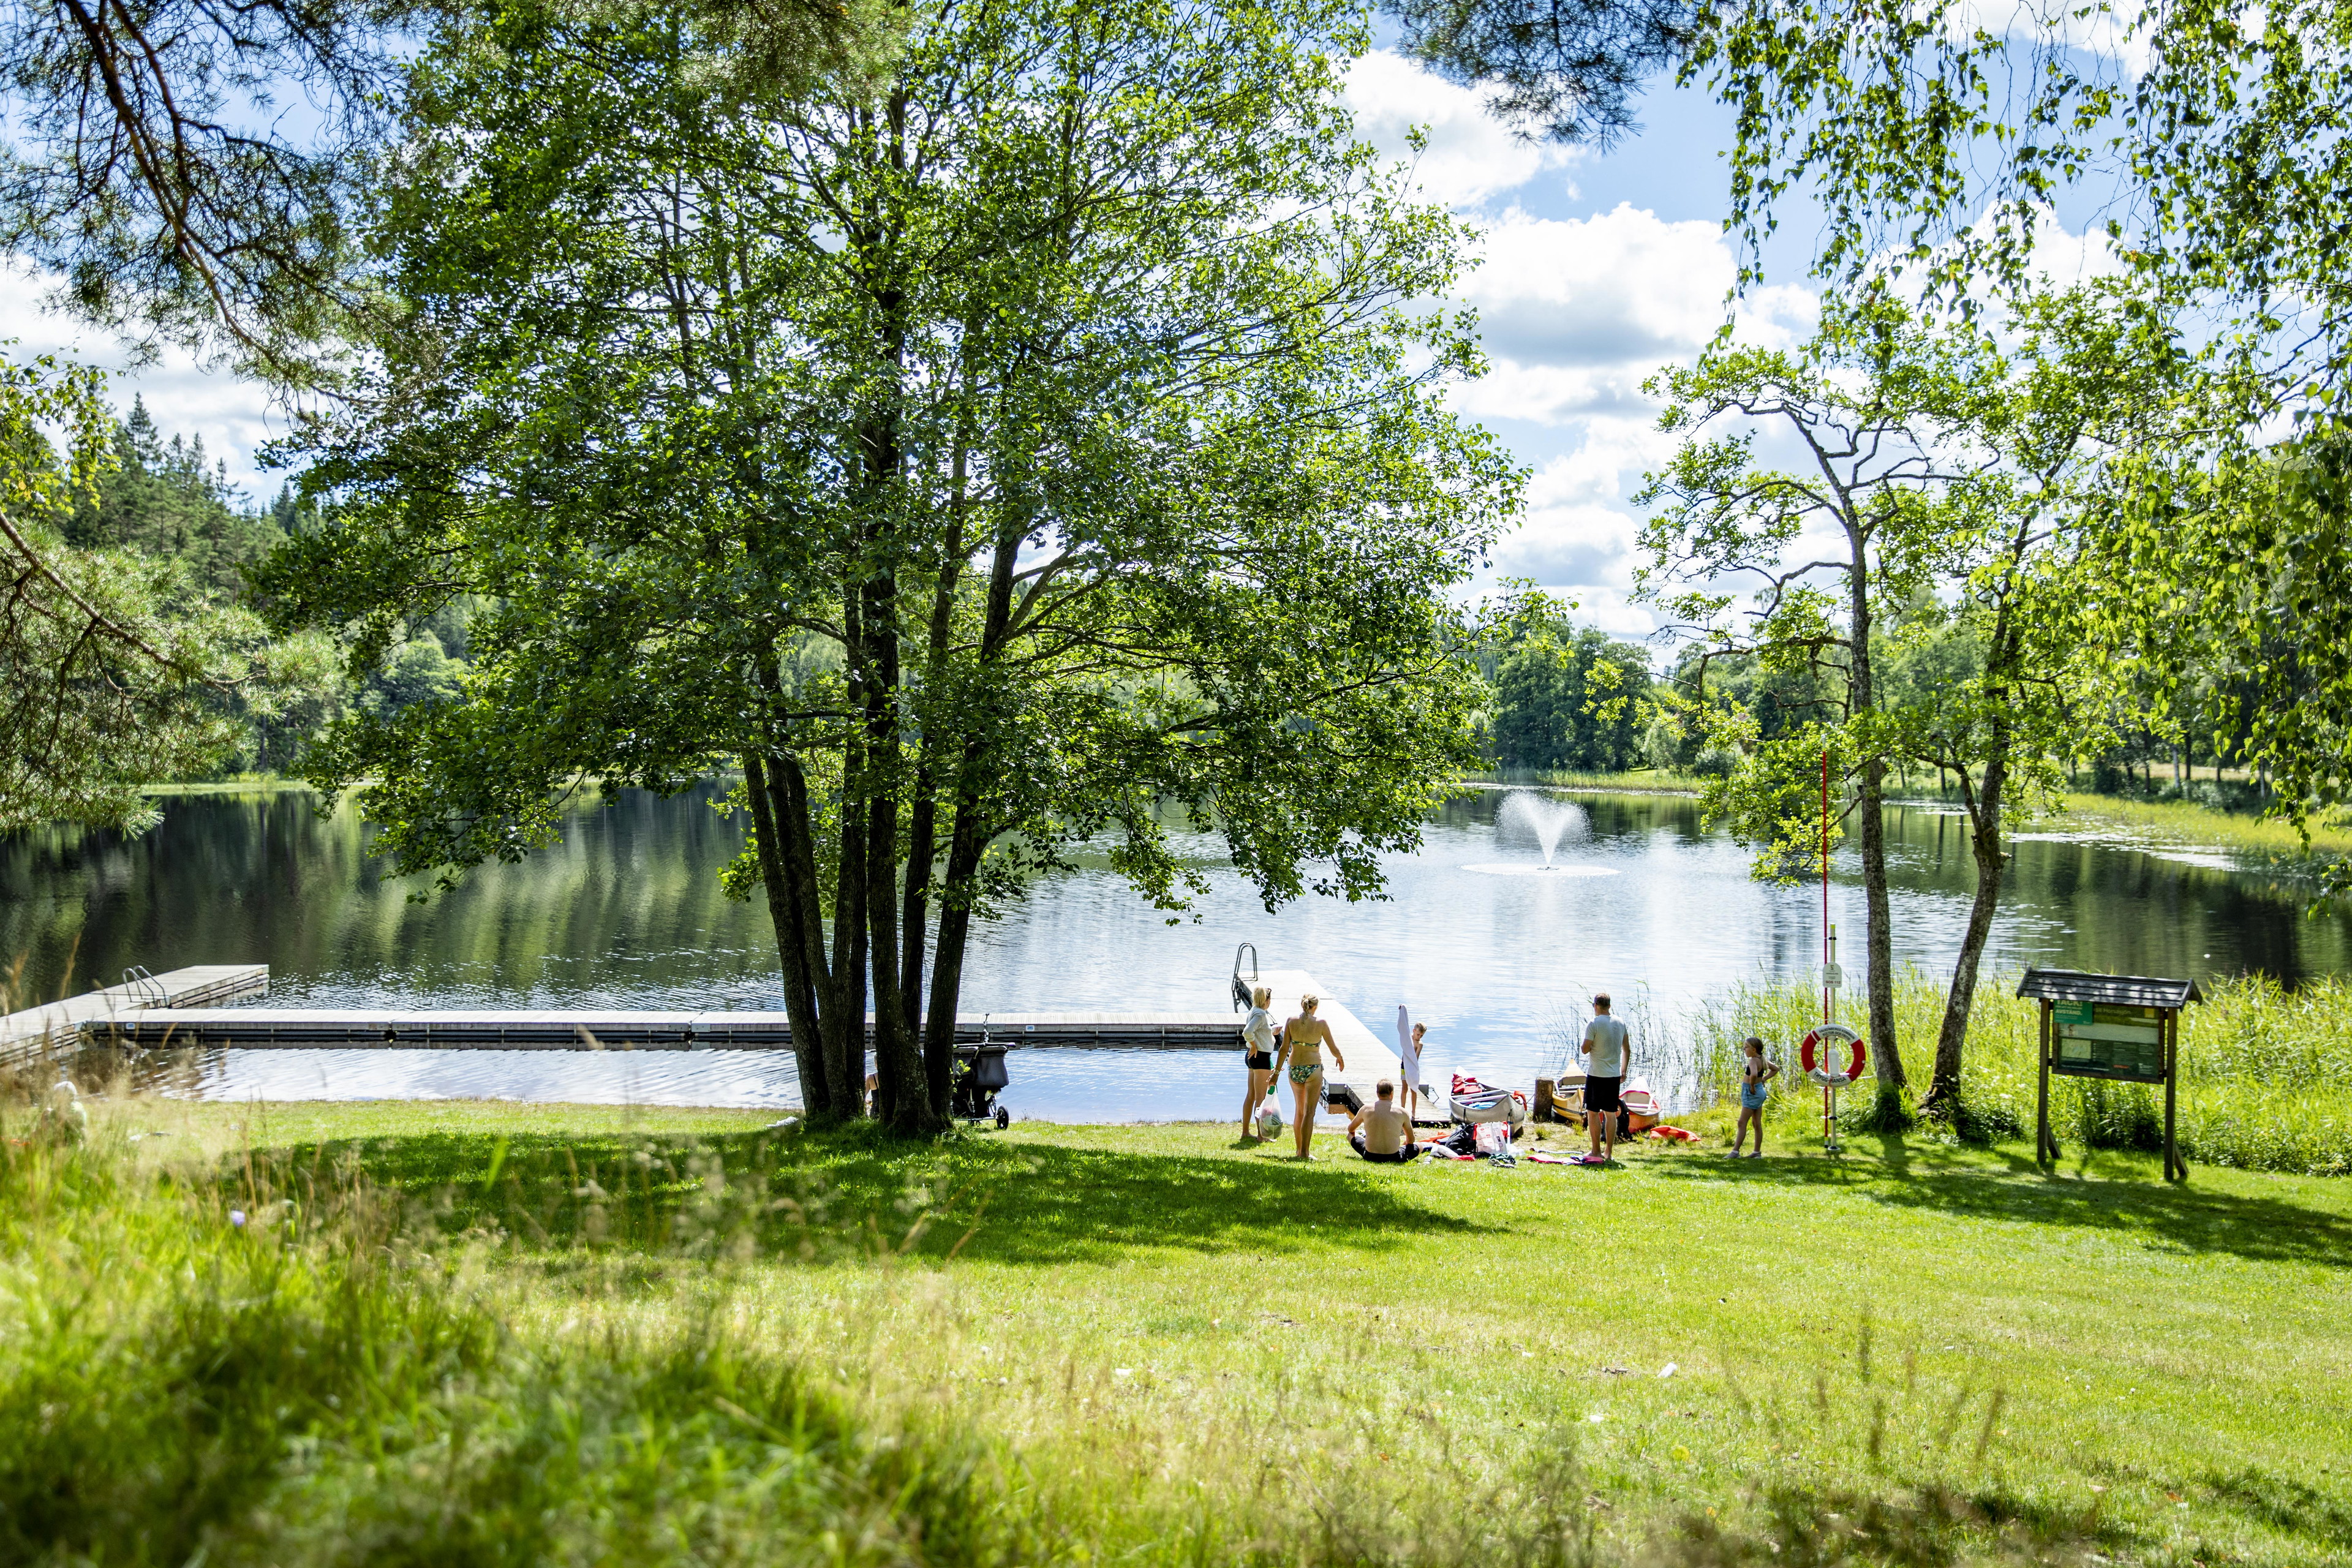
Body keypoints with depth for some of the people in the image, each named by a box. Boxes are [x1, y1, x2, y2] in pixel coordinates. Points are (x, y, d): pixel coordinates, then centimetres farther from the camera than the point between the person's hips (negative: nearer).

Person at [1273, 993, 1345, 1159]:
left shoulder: (1291, 1021, -2)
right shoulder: (1320, 1023, -8)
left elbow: (1284, 1049, -3)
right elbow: (1333, 1048, 0)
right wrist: (1340, 1058, 22)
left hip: (1294, 1069, 4)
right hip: (1313, 1069, -3)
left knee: (1299, 1111, 18)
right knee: (1309, 1111, 0)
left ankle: (1299, 1149, 27)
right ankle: (1304, 1152, -4)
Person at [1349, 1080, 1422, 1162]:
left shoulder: (1366, 1109, -2)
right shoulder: (1402, 1112, -5)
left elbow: (1351, 1129, 18)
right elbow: (1411, 1140, 10)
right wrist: (1404, 1144, 34)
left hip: (1370, 1156, 0)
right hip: (1393, 1158, 1)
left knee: (1351, 1135, 28)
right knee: (1419, 1146, 25)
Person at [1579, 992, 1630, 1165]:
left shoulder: (1594, 1024, -12)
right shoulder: (1620, 1023, 6)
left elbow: (1585, 1050, -12)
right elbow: (1627, 1050, 11)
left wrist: (1587, 1043, 9)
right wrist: (1624, 1071, 19)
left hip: (1596, 1075, -5)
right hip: (1615, 1075, 5)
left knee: (1593, 1112, 3)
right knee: (1611, 1114, 9)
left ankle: (1596, 1152, 2)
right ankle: (1609, 1153, 12)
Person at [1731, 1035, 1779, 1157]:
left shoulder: (1754, 1061, -21)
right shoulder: (1762, 1059, 6)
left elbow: (1754, 1074, -42)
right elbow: (1775, 1069, 23)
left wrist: (1752, 1086, -25)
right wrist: (1763, 1079, 14)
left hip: (1752, 1094, -10)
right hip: (1759, 1092, 10)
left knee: (1742, 1123, -7)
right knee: (1757, 1124, 13)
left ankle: (1735, 1152, -7)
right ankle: (1757, 1152, 17)